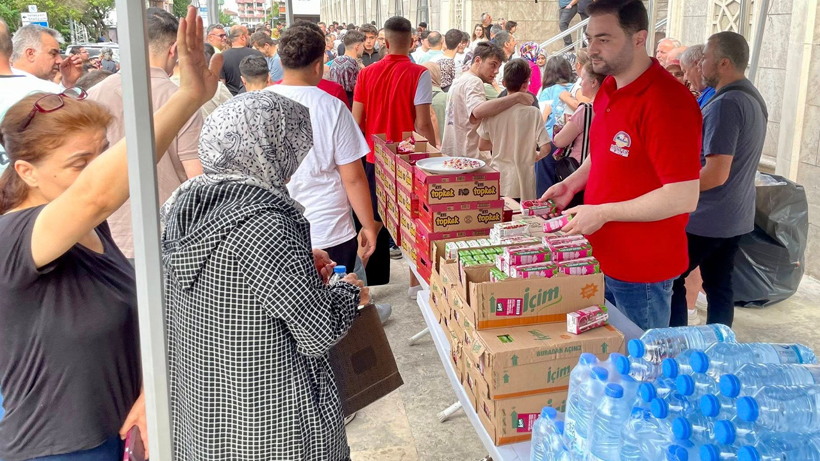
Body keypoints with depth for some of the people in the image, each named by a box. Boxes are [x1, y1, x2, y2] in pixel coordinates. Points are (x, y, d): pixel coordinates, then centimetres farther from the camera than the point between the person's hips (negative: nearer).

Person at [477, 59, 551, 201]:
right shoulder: (533, 113, -11)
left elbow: (482, 145, 4)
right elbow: (545, 148, -12)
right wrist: (534, 156, 9)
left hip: (497, 182, 2)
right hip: (522, 184, -2)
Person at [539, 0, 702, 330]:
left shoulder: (667, 102, -23)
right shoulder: (609, 89, 4)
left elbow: (684, 197, -26)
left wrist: (602, 213, -22)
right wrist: (573, 183, 5)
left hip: (642, 270, -8)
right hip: (601, 257, 8)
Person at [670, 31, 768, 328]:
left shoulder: (725, 104, -22)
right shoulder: (753, 98, 10)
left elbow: (716, 174, -26)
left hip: (706, 219, -9)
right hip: (735, 217, 9)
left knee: (669, 280, 3)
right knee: (719, 286, 14)